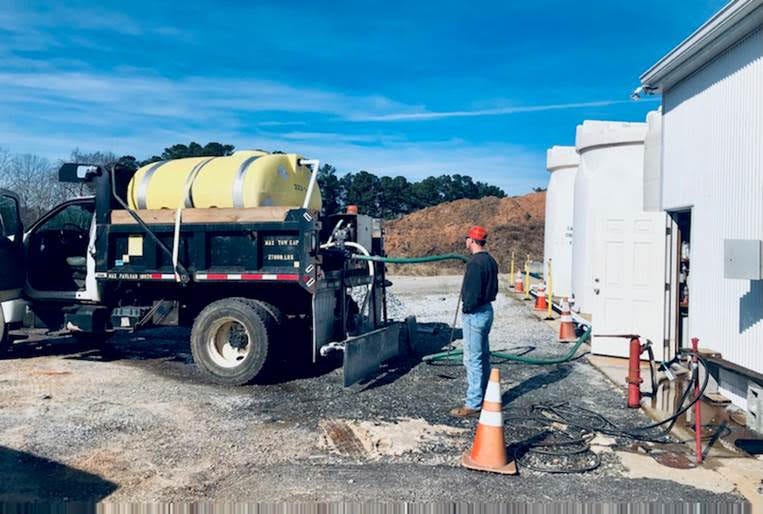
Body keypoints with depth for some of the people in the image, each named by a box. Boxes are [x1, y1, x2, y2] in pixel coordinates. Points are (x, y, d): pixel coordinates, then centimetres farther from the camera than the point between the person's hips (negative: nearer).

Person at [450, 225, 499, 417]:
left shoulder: (475, 263, -20)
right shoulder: (491, 261, 11)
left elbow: (472, 292, -24)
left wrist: (467, 308, -10)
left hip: (475, 314, -10)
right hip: (487, 309, 10)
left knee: (473, 359, -5)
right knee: (483, 356, 18)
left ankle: (473, 403, 0)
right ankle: (485, 397, 28)